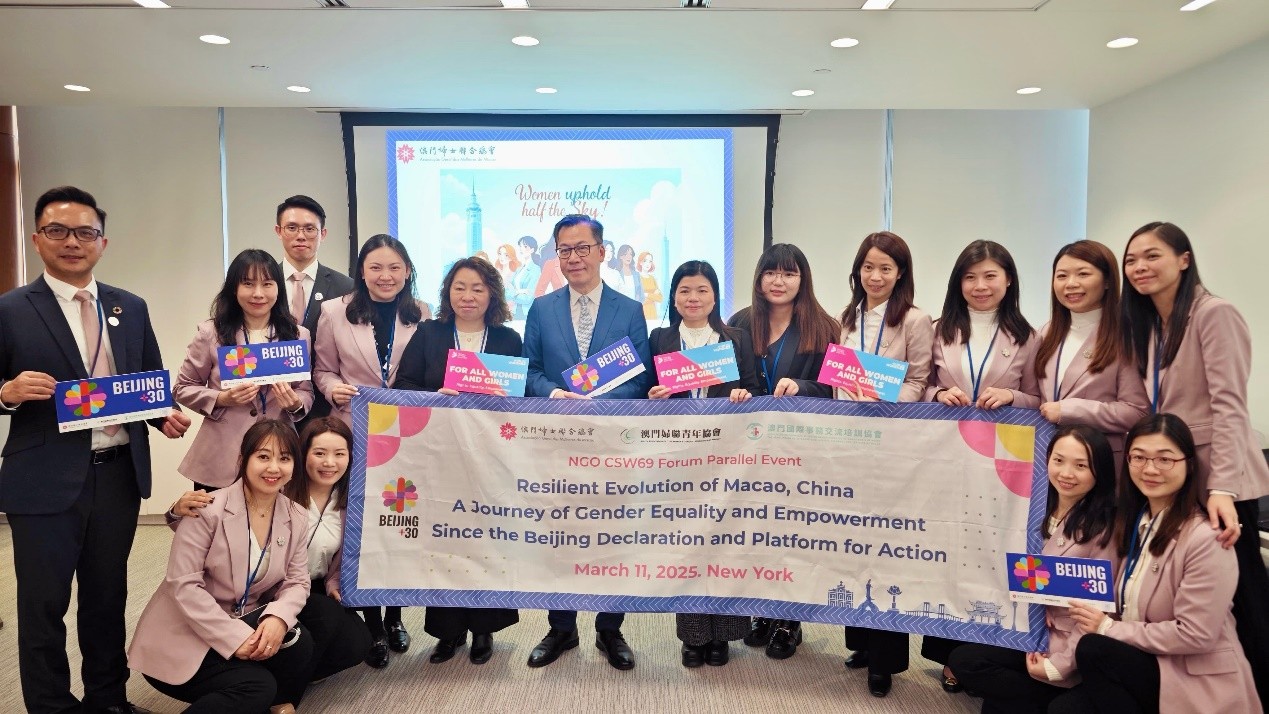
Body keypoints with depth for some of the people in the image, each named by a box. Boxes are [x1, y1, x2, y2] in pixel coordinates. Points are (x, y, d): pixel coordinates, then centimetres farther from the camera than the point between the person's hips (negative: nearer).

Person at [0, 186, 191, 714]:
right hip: (44, 481, -3)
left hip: (119, 474, 4)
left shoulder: (131, 308, 9)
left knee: (108, 596, 17)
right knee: (43, 605, 7)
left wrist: (167, 415, -6)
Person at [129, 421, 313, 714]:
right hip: (186, 637, -5)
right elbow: (182, 585, -19)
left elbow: (297, 582, -1)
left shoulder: (296, 519, 1)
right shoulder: (209, 509, -15)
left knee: (299, 644, -24)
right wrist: (235, 637, -25)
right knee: (258, 687, -25)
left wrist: (278, 617, -24)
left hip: (247, 626, 5)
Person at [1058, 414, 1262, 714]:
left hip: (1197, 683, -6)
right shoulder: (1134, 521, 7)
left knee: (1092, 649, -26)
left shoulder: (1206, 538, -19)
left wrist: (1109, 628, -14)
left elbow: (1195, 635, -20)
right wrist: (1097, 618, -5)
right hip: (1144, 662, 6)